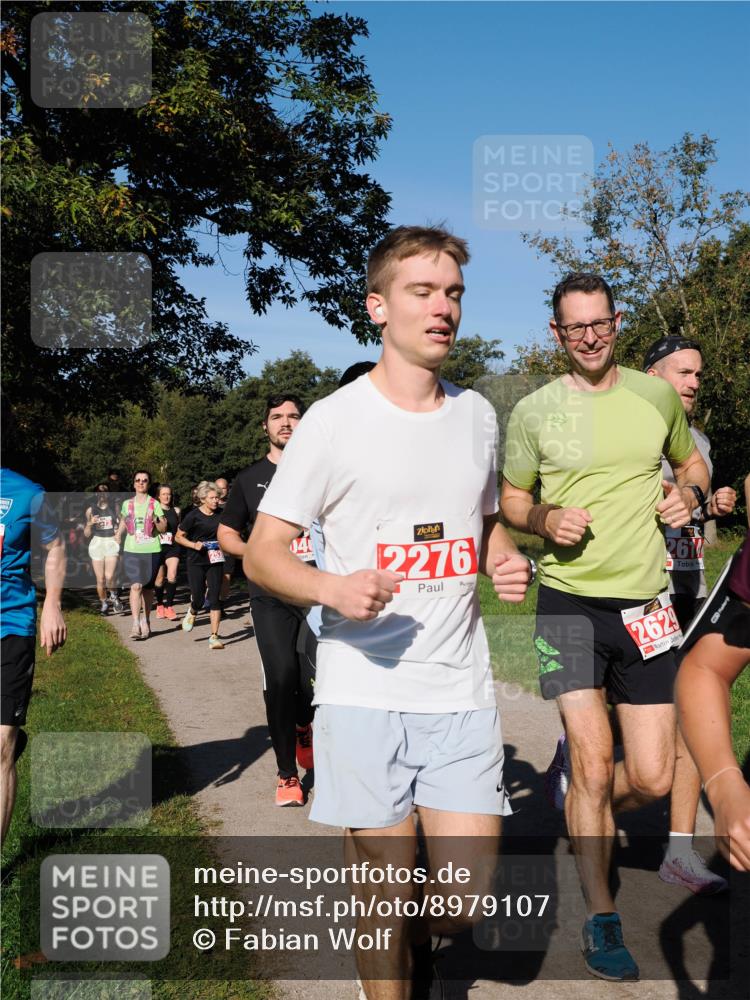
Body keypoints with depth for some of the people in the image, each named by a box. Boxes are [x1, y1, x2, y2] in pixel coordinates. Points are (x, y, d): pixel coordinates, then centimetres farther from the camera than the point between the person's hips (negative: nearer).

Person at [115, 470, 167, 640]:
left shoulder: (155, 504, 2)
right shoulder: (127, 504, 8)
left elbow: (164, 528, 1)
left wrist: (155, 521, -17)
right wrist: (119, 534, 12)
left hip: (151, 551, 0)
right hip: (132, 551, 0)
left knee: (148, 587, 9)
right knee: (136, 586, -13)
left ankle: (146, 621, 24)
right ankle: (135, 624, -16)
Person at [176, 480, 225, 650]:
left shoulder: (220, 514, 2)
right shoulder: (193, 515, -9)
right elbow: (178, 537, -1)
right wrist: (193, 545, -17)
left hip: (214, 561, 2)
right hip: (196, 562, -2)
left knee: (214, 598, -7)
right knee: (198, 599, 1)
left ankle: (214, 637, -4)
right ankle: (191, 612, 39)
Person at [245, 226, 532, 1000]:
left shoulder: (477, 414, 10)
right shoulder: (333, 421, -6)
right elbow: (262, 554, -3)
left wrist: (506, 562, 0)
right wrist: (333, 587, -23)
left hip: (461, 689, 4)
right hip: (363, 693, -3)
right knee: (386, 895, 6)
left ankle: (416, 936, 40)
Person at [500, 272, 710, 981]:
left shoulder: (657, 395, 6)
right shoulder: (533, 411, 0)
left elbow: (691, 460, 22)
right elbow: (511, 500, 10)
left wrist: (689, 492, -1)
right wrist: (547, 518, -12)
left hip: (645, 604, 3)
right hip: (569, 600, -2)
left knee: (652, 778, 4)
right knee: (594, 764, -6)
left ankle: (580, 792, 38)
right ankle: (600, 917, 15)